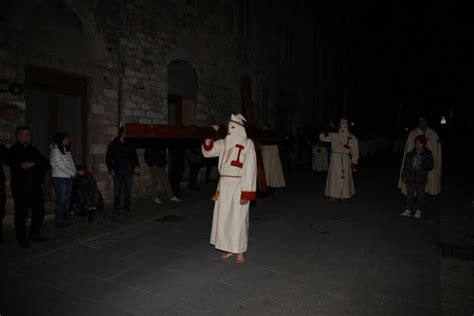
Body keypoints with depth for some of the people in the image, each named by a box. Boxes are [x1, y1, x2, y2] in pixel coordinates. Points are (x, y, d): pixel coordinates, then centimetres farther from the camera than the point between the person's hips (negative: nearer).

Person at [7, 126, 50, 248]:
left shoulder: (33, 149, 15)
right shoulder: (13, 151, 0)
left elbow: (46, 164, 9)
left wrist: (33, 164, -7)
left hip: (36, 186, 5)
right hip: (21, 188, -5)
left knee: (39, 211, 9)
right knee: (21, 214, 2)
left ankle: (34, 234, 25)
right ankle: (22, 239, 16)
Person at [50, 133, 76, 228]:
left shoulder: (67, 150, 14)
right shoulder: (55, 150, -10)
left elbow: (71, 162, 15)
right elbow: (61, 165, -15)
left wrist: (73, 172, 1)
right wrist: (72, 173, -8)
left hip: (68, 178, 8)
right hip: (60, 178, -8)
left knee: (66, 199, 10)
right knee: (60, 200, -4)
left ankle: (63, 218, 18)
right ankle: (59, 221, 4)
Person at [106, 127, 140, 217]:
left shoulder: (130, 145, 9)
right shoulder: (113, 144, 4)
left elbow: (134, 156, 13)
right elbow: (108, 158, 7)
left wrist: (136, 166, -3)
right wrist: (111, 169, -4)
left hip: (128, 172, 2)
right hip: (118, 172, -2)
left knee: (128, 192, 4)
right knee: (117, 192, 0)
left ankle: (126, 209, 14)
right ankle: (117, 210, 12)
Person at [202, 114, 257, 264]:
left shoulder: (247, 144, -10)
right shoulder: (225, 143, 9)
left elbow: (250, 169, -14)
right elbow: (207, 151, 11)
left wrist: (246, 193, -18)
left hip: (238, 186, -6)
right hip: (224, 185, 6)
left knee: (238, 219, 1)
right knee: (224, 217, 12)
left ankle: (240, 252, 18)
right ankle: (230, 248, 28)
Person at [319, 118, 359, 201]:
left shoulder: (352, 138, 2)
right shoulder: (334, 136, 9)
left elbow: (355, 152, 2)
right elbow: (322, 137, 12)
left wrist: (354, 163, -4)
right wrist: (325, 134, -11)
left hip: (345, 160, -2)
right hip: (334, 159, 2)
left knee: (344, 178, -1)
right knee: (333, 177, 0)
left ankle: (344, 195, 17)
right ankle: (333, 195, 7)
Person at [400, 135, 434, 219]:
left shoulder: (428, 154, -1)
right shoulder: (410, 154, 4)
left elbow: (430, 166, -4)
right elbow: (405, 165, 8)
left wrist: (422, 164, -22)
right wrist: (404, 176, 5)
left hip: (421, 179, -2)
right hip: (410, 178, 2)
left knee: (420, 195, 6)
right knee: (410, 194, 6)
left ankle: (418, 211, 14)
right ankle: (408, 210, 12)